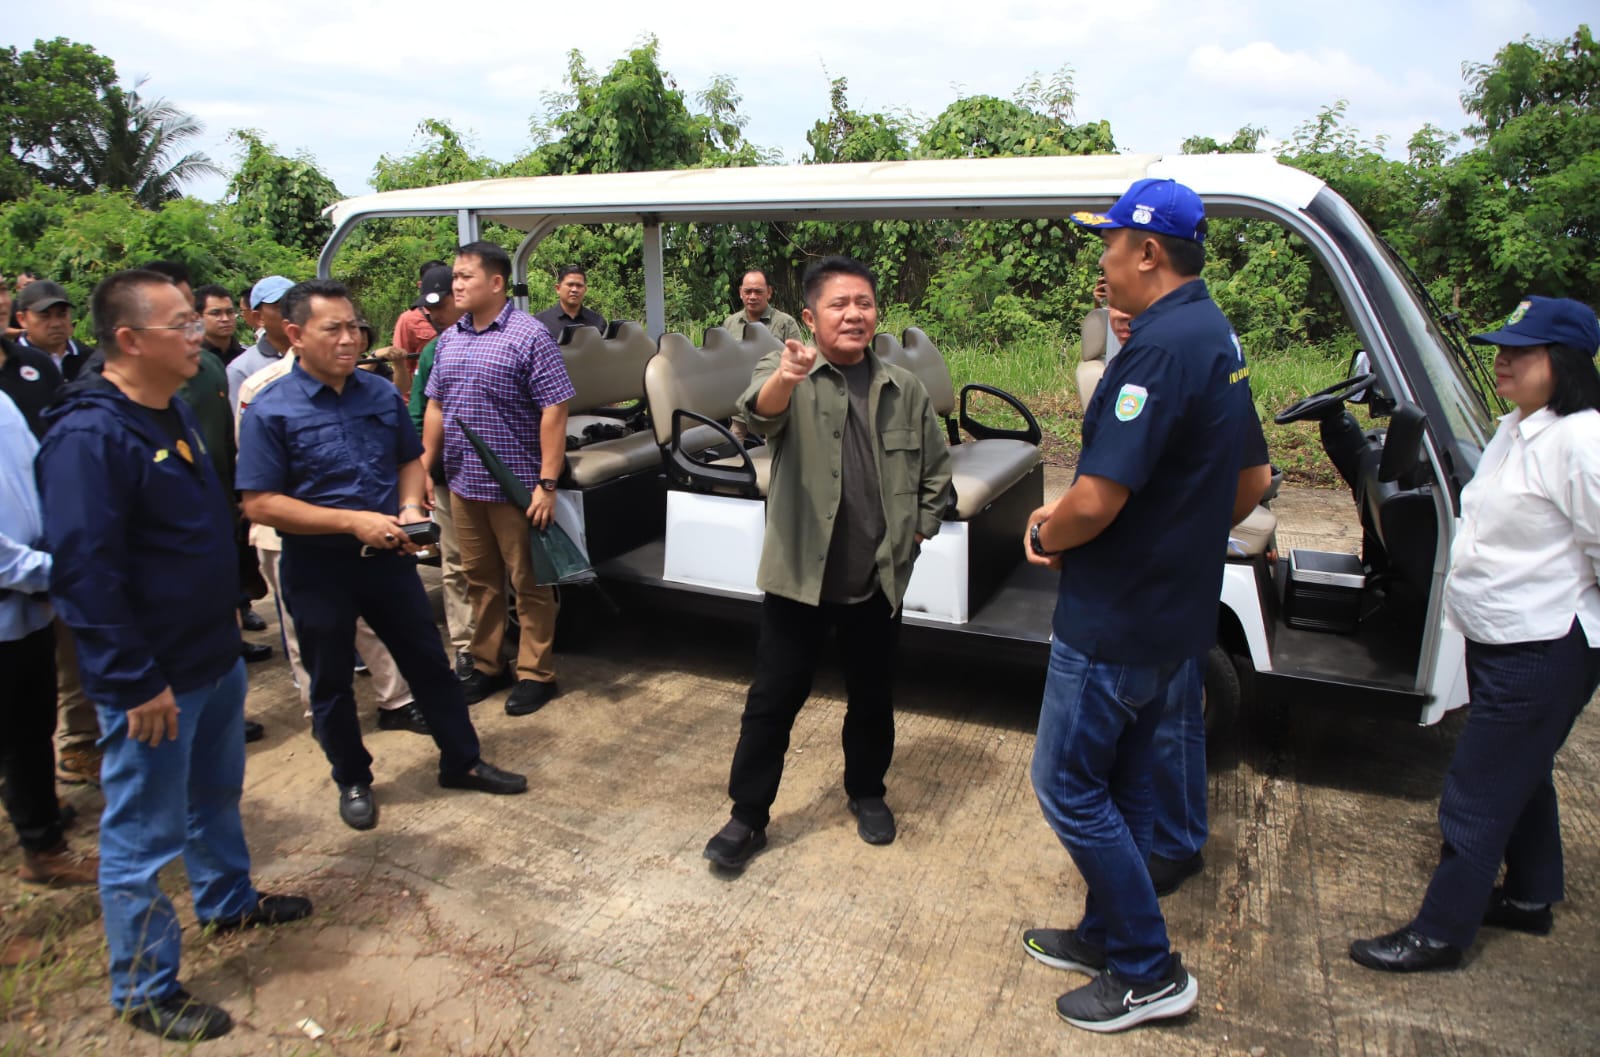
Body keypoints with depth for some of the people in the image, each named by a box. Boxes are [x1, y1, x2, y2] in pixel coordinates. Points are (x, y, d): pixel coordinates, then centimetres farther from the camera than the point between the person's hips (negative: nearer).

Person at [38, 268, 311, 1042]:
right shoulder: (89, 436, -22)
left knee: (215, 796, 26)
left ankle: (230, 901, 47)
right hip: (153, 682, -9)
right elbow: (84, 574, -25)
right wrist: (136, 683, -23)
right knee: (144, 836, 6)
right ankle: (144, 992, 22)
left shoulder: (173, 413, 7)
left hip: (215, 658, 9)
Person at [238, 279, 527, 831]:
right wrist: (354, 521, -22)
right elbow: (259, 503, -16)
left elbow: (410, 460, 14)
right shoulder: (270, 411, -13)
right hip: (317, 568, -4)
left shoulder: (382, 394, 3)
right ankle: (353, 781, 32)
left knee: (429, 662, 11)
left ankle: (462, 761, 28)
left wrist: (410, 508, -7)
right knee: (331, 682, 12)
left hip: (386, 556, 4)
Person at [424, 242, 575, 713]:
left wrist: (547, 483, -19)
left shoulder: (529, 336, -11)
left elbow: (554, 410, -15)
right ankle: (486, 666, 29)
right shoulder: (449, 339, 10)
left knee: (529, 584, 4)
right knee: (480, 580, 16)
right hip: (462, 485, 7)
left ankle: (535, 674, 16)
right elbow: (435, 407, 17)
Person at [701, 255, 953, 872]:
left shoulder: (904, 389, 5)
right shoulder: (786, 374, -6)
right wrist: (784, 378, -51)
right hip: (800, 573, -3)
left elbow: (937, 470, 16)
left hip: (878, 577, 3)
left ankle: (866, 793, 40)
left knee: (872, 694, 18)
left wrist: (916, 530, 6)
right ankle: (747, 816, 21)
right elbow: (760, 412, -30)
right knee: (774, 696, 6)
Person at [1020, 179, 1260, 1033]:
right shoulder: (1215, 337, 10)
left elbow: (1098, 502, -30)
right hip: (1173, 606, 10)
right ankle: (1105, 935, 37)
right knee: (1118, 780, 21)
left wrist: (1049, 534, -6)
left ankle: (1150, 974, 17)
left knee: (1068, 785, 4)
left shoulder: (1160, 348, -24)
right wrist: (1065, 516, 6)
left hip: (1115, 623, -10)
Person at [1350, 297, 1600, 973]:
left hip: (1543, 651, -10)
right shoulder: (1517, 430, 9)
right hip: (1500, 641, 10)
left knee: (1477, 795, -1)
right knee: (1519, 775, 24)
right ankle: (1530, 898, 43)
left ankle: (1440, 933, 12)